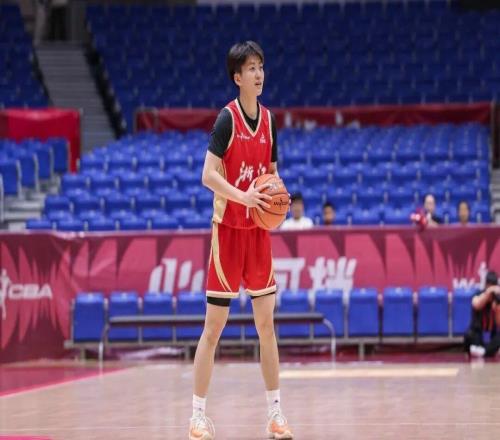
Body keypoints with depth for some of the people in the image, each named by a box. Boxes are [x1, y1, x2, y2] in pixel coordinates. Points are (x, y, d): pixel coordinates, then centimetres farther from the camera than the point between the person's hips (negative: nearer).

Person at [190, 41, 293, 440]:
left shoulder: (268, 119, 7)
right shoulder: (227, 119, -11)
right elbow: (208, 175, -18)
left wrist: (276, 197, -2)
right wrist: (242, 196, -31)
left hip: (259, 230, 6)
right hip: (228, 228, -6)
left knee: (266, 323, 7)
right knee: (214, 326, -2)